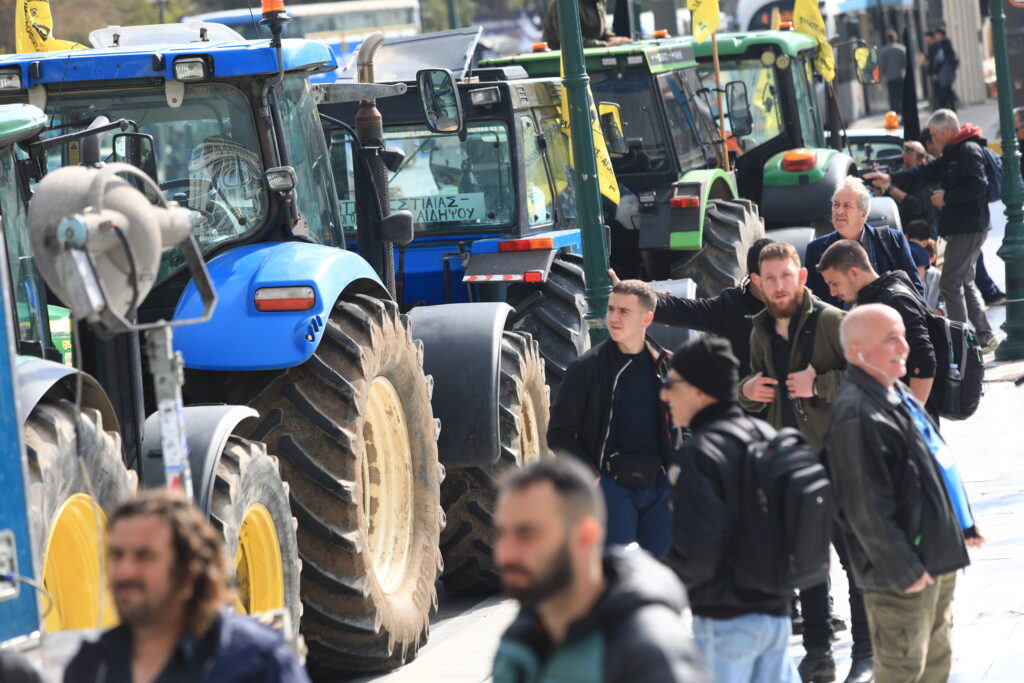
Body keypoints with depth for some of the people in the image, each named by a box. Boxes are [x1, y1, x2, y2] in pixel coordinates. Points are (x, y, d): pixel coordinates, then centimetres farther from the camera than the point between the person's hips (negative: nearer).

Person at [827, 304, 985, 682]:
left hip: (936, 557, 10)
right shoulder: (855, 416, -22)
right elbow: (867, 508, -24)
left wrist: (963, 523, 23)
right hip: (903, 575, -10)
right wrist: (903, 569, -21)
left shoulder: (898, 396, 11)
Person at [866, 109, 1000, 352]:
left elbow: (978, 187, -24)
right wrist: (891, 178, 18)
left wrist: (947, 197, -14)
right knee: (965, 283, 14)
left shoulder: (969, 151, -15)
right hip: (962, 228, 11)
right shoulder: (953, 153, 17)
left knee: (951, 284, -9)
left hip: (968, 229, -11)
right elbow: (928, 170, 23)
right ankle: (984, 336, 17)